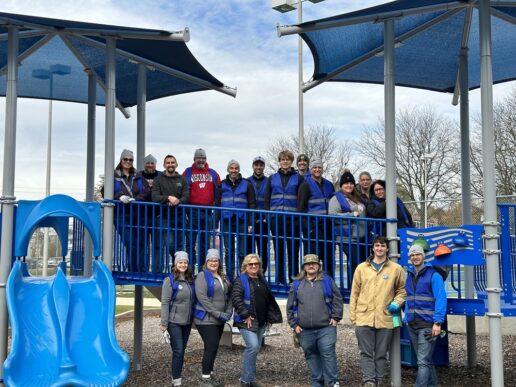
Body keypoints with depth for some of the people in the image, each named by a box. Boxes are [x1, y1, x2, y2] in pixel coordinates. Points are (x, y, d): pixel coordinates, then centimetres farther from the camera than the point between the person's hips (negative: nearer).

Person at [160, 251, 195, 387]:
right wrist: (164, 323, -14)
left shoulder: (190, 280, 8)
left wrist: (193, 317, 9)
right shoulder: (170, 280, -8)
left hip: (187, 322, 6)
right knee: (178, 351, -7)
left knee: (182, 351, 10)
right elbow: (165, 302, -11)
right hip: (174, 322, -6)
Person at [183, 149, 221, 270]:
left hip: (208, 212, 2)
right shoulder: (188, 172, 4)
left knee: (205, 242, 8)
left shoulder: (213, 173, 12)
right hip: (192, 211, -2)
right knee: (191, 241, 0)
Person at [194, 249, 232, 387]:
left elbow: (229, 296, 17)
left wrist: (228, 312, 0)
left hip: (219, 320, 7)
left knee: (212, 348, 12)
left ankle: (209, 375, 21)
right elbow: (202, 297, -18)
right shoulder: (203, 276, -8)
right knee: (211, 347, -10)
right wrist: (218, 313, -19)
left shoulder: (223, 277, 14)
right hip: (206, 319, -7)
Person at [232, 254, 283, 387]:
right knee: (253, 347, -17)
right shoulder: (241, 280, -5)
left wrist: (270, 317, 16)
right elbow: (236, 298, -17)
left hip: (261, 321, 7)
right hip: (247, 320, -7)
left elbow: (269, 300, 24)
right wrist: (245, 315, -20)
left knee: (255, 348, 10)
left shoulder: (262, 281, 16)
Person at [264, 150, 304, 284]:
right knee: (279, 251, 7)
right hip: (276, 219, 2)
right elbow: (267, 199, 10)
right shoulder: (272, 178, 11)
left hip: (293, 219, -2)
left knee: (293, 251, 1)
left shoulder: (298, 178, 5)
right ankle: (280, 280, 15)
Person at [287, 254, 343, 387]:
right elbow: (291, 306, 11)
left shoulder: (327, 281, 6)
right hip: (305, 330, 2)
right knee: (312, 356, 8)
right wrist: (294, 324, 5)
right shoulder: (296, 284, 10)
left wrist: (335, 317, -2)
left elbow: (337, 299, 5)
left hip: (326, 328, -2)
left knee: (328, 354, -6)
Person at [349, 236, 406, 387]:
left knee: (381, 354, 7)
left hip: (385, 319, 0)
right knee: (366, 353, -1)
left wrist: (396, 303, -5)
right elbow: (354, 294, 9)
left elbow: (402, 290, 15)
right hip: (364, 318, 0)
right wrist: (353, 316, 5)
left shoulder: (396, 269, 5)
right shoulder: (361, 268, 7)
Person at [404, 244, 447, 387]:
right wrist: (406, 317, 7)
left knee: (423, 361, -10)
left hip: (427, 325, -7)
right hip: (412, 324, 7)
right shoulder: (408, 276, 12)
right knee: (426, 359, 16)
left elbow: (441, 299, -13)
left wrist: (438, 322, -19)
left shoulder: (433, 275, -7)